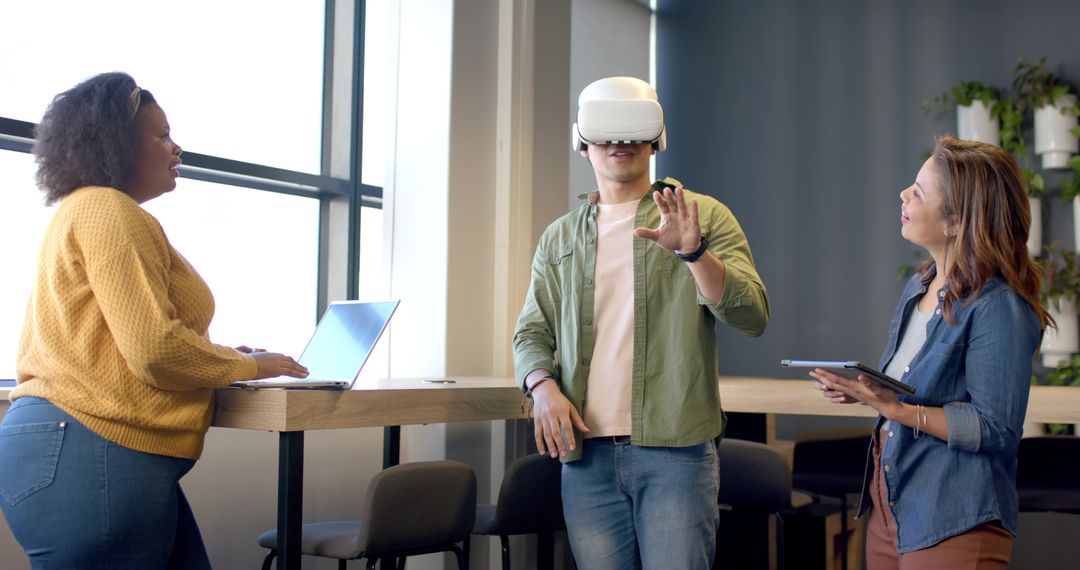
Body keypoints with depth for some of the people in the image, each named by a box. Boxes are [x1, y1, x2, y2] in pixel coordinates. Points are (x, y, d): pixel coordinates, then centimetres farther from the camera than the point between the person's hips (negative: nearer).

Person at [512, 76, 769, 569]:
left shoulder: (705, 216, 5)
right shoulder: (559, 238, 15)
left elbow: (751, 316, -6)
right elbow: (532, 332, 14)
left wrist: (693, 251, -21)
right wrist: (543, 387, -7)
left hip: (676, 449, -3)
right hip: (585, 453, 3)